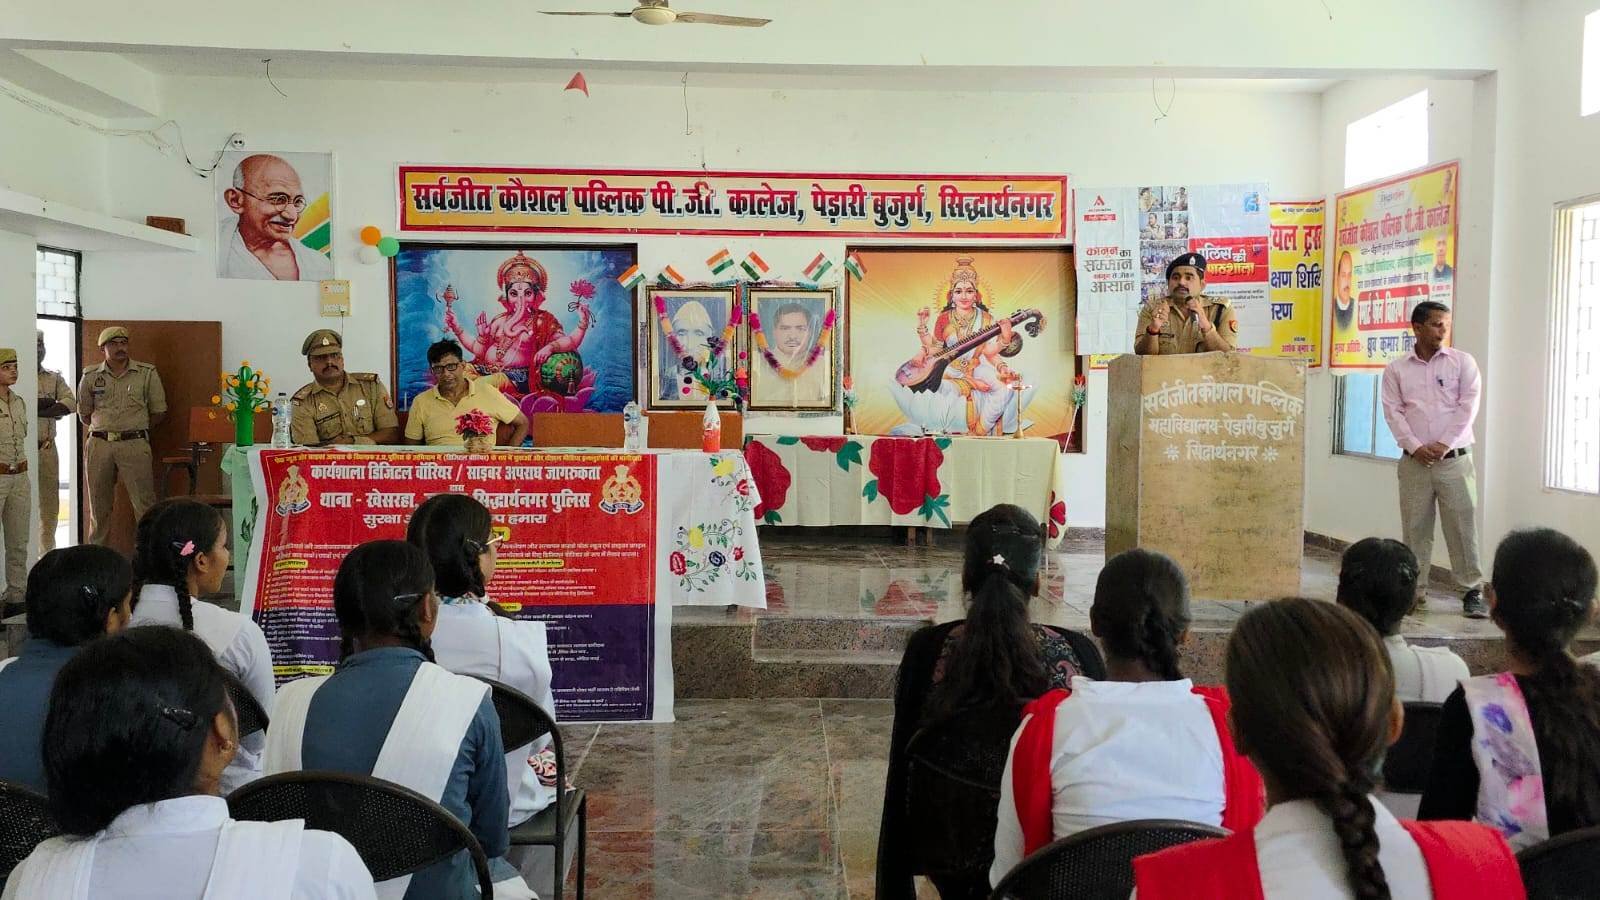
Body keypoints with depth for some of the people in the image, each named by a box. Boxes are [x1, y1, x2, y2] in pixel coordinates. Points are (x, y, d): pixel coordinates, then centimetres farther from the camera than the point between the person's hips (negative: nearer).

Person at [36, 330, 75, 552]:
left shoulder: (55, 379, 11)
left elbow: (71, 403, -7)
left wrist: (34, 410, -14)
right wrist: (45, 404, -14)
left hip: (47, 448, 3)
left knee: (49, 502, 9)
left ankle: (48, 551, 19)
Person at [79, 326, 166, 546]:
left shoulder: (147, 373, 3)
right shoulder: (90, 376, 8)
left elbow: (159, 412, 7)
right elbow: (84, 415, 18)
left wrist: (134, 429, 4)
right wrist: (105, 429, 9)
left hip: (134, 445, -2)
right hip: (99, 445, 3)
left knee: (144, 503, -7)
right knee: (99, 505, 10)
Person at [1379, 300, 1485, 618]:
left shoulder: (1463, 362, 5)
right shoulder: (1396, 369, 6)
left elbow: (1468, 406, -3)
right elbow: (1393, 411, -1)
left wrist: (1444, 445, -12)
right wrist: (1415, 447, -12)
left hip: (1454, 459, -1)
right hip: (1414, 460, 1)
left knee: (1463, 526, -1)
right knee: (1415, 528, 4)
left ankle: (1472, 591, 7)